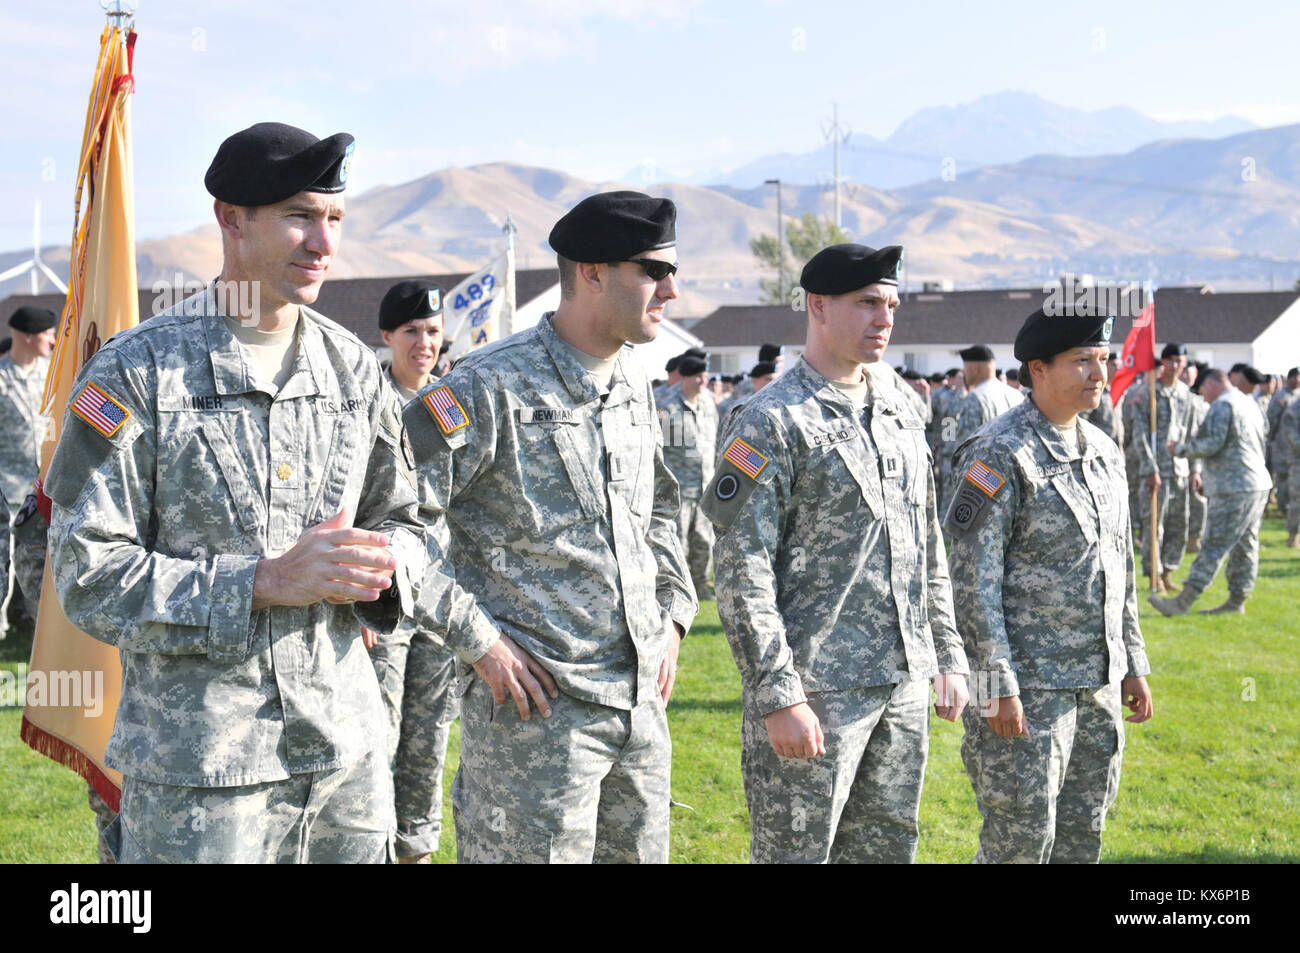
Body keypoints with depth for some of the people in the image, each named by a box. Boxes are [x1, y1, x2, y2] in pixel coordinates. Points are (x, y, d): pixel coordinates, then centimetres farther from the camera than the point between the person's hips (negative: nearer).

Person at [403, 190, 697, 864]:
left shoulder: (634, 385, 12)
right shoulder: (491, 387, -14)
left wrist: (673, 612, 15)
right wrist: (476, 638, -17)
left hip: (642, 702, 8)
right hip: (537, 704, -8)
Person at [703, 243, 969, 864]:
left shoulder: (903, 417, 13)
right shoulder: (772, 423, -10)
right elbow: (742, 573, -15)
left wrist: (948, 656, 16)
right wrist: (779, 698, -19)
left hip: (905, 683, 7)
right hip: (816, 691, -7)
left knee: (888, 848, 14)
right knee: (797, 852, 0)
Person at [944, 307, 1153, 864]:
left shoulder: (1104, 452, 11)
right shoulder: (1001, 456, -13)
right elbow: (973, 580, -16)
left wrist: (1133, 664, 16)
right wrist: (997, 686, -19)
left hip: (1099, 682, 8)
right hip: (1028, 685, -7)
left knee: (1082, 836, 13)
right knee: (1021, 838, -2)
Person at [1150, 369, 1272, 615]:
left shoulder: (1222, 406, -11)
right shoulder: (1249, 404, 18)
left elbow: (1212, 444, -19)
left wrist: (1182, 448, -2)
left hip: (1234, 488, -10)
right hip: (1257, 484, 10)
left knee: (1214, 546, -10)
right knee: (1245, 545, 12)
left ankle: (1184, 601, -11)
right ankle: (1237, 600, 16)